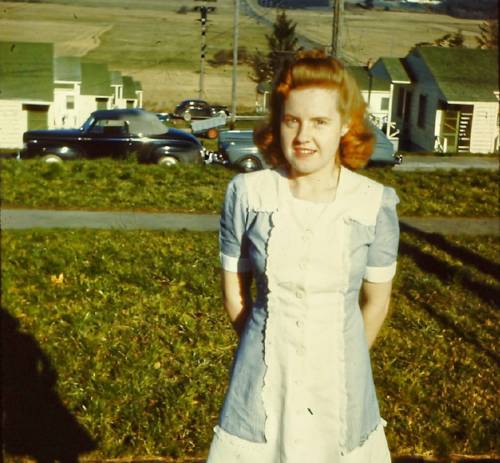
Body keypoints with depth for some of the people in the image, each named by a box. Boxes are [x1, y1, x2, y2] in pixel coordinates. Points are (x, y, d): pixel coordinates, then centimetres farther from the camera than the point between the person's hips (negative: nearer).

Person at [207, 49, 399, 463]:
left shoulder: (375, 204, -11)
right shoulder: (247, 194, -10)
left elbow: (376, 301, 2)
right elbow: (235, 290, 1)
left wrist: (340, 361, 12)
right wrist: (269, 347, 10)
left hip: (338, 381, 0)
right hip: (263, 380, 0)